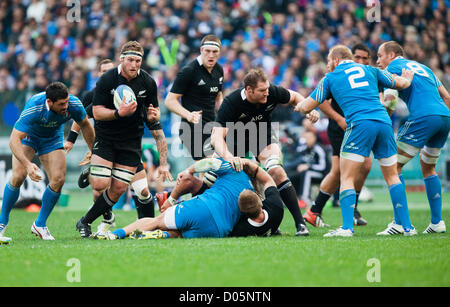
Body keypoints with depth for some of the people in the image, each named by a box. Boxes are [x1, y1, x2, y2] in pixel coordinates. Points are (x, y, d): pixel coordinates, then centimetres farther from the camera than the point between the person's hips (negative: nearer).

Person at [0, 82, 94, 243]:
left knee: (58, 179, -15)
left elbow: (85, 125, -4)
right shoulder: (34, 108, -39)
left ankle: (40, 224, 5)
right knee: (19, 176, -22)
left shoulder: (73, 104, -27)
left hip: (52, 139, 3)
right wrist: (27, 164, -54)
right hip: (28, 136, -3)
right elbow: (14, 139, -40)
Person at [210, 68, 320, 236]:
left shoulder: (272, 92, -25)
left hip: (264, 136, 0)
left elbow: (294, 97, 0)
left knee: (276, 172, -22)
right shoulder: (231, 102, -35)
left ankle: (300, 223, -20)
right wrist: (228, 156, -61)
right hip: (236, 138, 0)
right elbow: (217, 136, -42)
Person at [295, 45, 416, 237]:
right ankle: (407, 227, 10)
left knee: (347, 178, 1)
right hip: (384, 122, 4)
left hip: (360, 125, -4)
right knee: (392, 176, 14)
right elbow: (400, 83, 32)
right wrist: (408, 79, 55)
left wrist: (297, 106, 40)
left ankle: (347, 227, -13)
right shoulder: (369, 70, 23)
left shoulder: (330, 78, 16)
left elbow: (307, 106, 17)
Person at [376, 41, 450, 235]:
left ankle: (399, 223, -7)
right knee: (428, 168, 23)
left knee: (393, 166, 0)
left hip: (422, 117, -7)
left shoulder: (393, 67, 7)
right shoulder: (423, 68, 29)